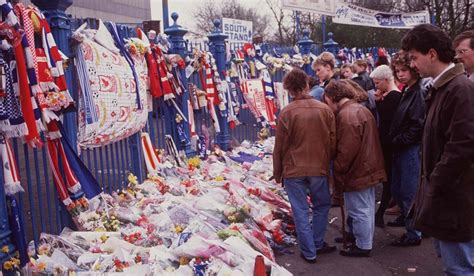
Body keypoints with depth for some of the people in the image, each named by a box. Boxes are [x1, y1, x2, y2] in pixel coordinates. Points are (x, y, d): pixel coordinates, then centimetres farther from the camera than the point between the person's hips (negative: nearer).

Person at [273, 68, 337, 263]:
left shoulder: (286, 112, -11)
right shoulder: (325, 109, -3)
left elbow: (280, 147, -6)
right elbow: (333, 142, 3)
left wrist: (277, 173, 5)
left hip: (293, 170, -2)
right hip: (319, 169, 2)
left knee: (301, 211, 7)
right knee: (321, 206, 21)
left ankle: (309, 252, 14)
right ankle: (318, 244, 26)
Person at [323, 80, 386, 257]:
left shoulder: (346, 115, -22)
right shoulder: (361, 109, 12)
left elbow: (347, 150, -26)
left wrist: (337, 170, -13)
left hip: (357, 172, -10)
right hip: (369, 168, 10)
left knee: (359, 210, 2)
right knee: (366, 207, 20)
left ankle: (363, 246, 13)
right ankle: (359, 235, 35)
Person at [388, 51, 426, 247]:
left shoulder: (420, 93, -15)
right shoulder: (406, 91, 14)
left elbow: (417, 127, -20)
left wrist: (396, 141, -12)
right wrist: (393, 140, 6)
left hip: (412, 150, -9)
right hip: (400, 150, 9)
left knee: (409, 194, 0)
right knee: (397, 192, 15)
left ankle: (414, 234, 14)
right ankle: (413, 227, 31)